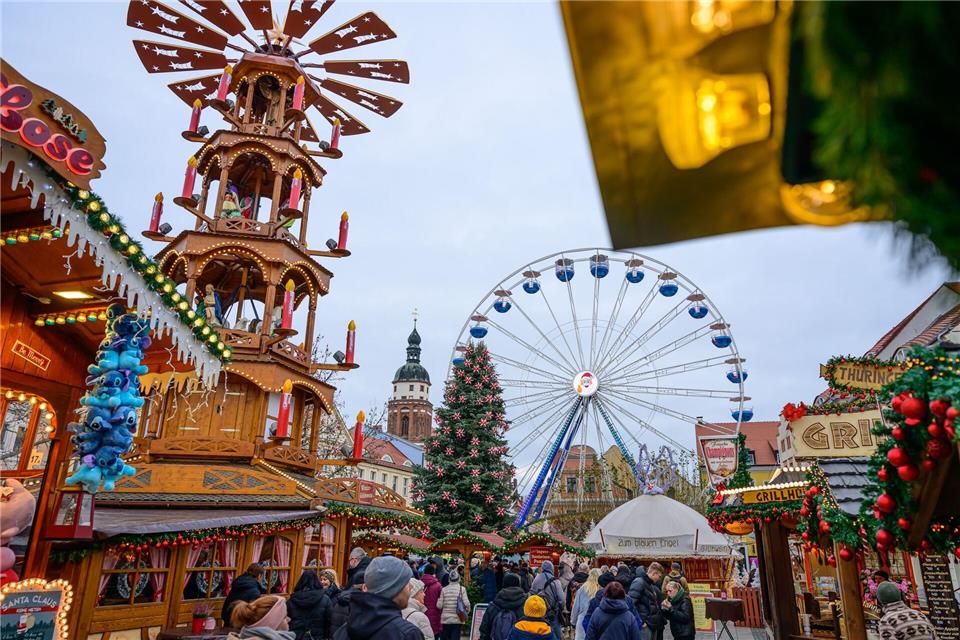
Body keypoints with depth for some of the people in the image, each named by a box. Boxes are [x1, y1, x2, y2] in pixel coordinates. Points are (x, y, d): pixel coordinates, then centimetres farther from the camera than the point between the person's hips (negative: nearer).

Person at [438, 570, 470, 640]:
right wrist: (467, 610, 8)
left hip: (445, 619, 1)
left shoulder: (444, 589, -2)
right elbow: (466, 603, -12)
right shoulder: (462, 589, -5)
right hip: (457, 619, -1)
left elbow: (439, 605, -5)